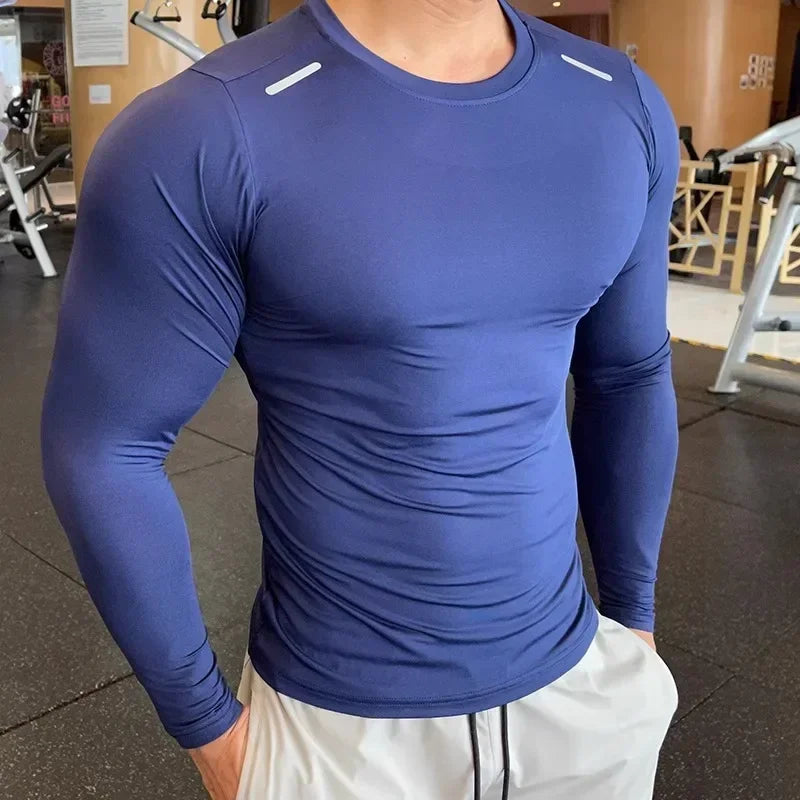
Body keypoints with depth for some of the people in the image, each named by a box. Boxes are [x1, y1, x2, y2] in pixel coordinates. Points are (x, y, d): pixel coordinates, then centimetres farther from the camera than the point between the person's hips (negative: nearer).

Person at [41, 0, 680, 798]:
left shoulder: (622, 107, -4)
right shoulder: (204, 137, -20)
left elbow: (630, 377, 6)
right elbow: (104, 447, -13)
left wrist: (633, 611, 11)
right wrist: (207, 723, -6)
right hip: (339, 717, -4)